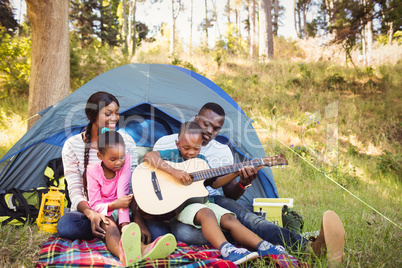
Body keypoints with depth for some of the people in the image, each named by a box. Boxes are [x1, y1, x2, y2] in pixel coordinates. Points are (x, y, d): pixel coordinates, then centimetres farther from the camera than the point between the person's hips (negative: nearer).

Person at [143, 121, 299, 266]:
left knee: (229, 219, -17)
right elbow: (149, 156, -16)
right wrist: (173, 171, -26)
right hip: (178, 204, -6)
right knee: (206, 213, -36)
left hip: (201, 201, 6)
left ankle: (264, 248, -29)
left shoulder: (201, 160, 18)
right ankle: (226, 250, -54)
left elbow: (213, 183, 22)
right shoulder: (173, 155, 0)